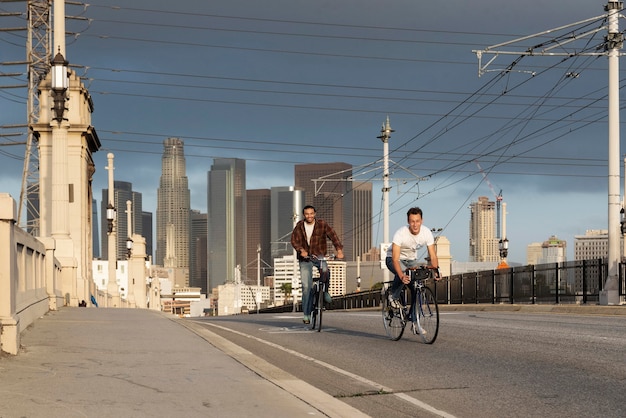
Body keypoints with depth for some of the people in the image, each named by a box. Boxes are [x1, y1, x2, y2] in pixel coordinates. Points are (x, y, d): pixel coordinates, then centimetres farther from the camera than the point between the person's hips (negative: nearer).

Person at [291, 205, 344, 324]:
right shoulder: (299, 226, -1)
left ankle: (325, 291, -4)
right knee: (306, 286, -6)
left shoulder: (322, 225, -5)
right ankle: (307, 314, 4)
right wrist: (301, 250, -31)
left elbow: (333, 236, -16)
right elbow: (294, 240, -11)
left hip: (319, 256, -1)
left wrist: (339, 249, -32)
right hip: (305, 259, 1)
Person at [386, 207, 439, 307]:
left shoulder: (427, 233, -21)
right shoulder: (400, 234, -33)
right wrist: (402, 276, -55)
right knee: (403, 272, -35)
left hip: (411, 259, 5)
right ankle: (393, 297, -10)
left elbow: (433, 256, -17)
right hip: (393, 259, -5)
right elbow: (395, 259, -39)